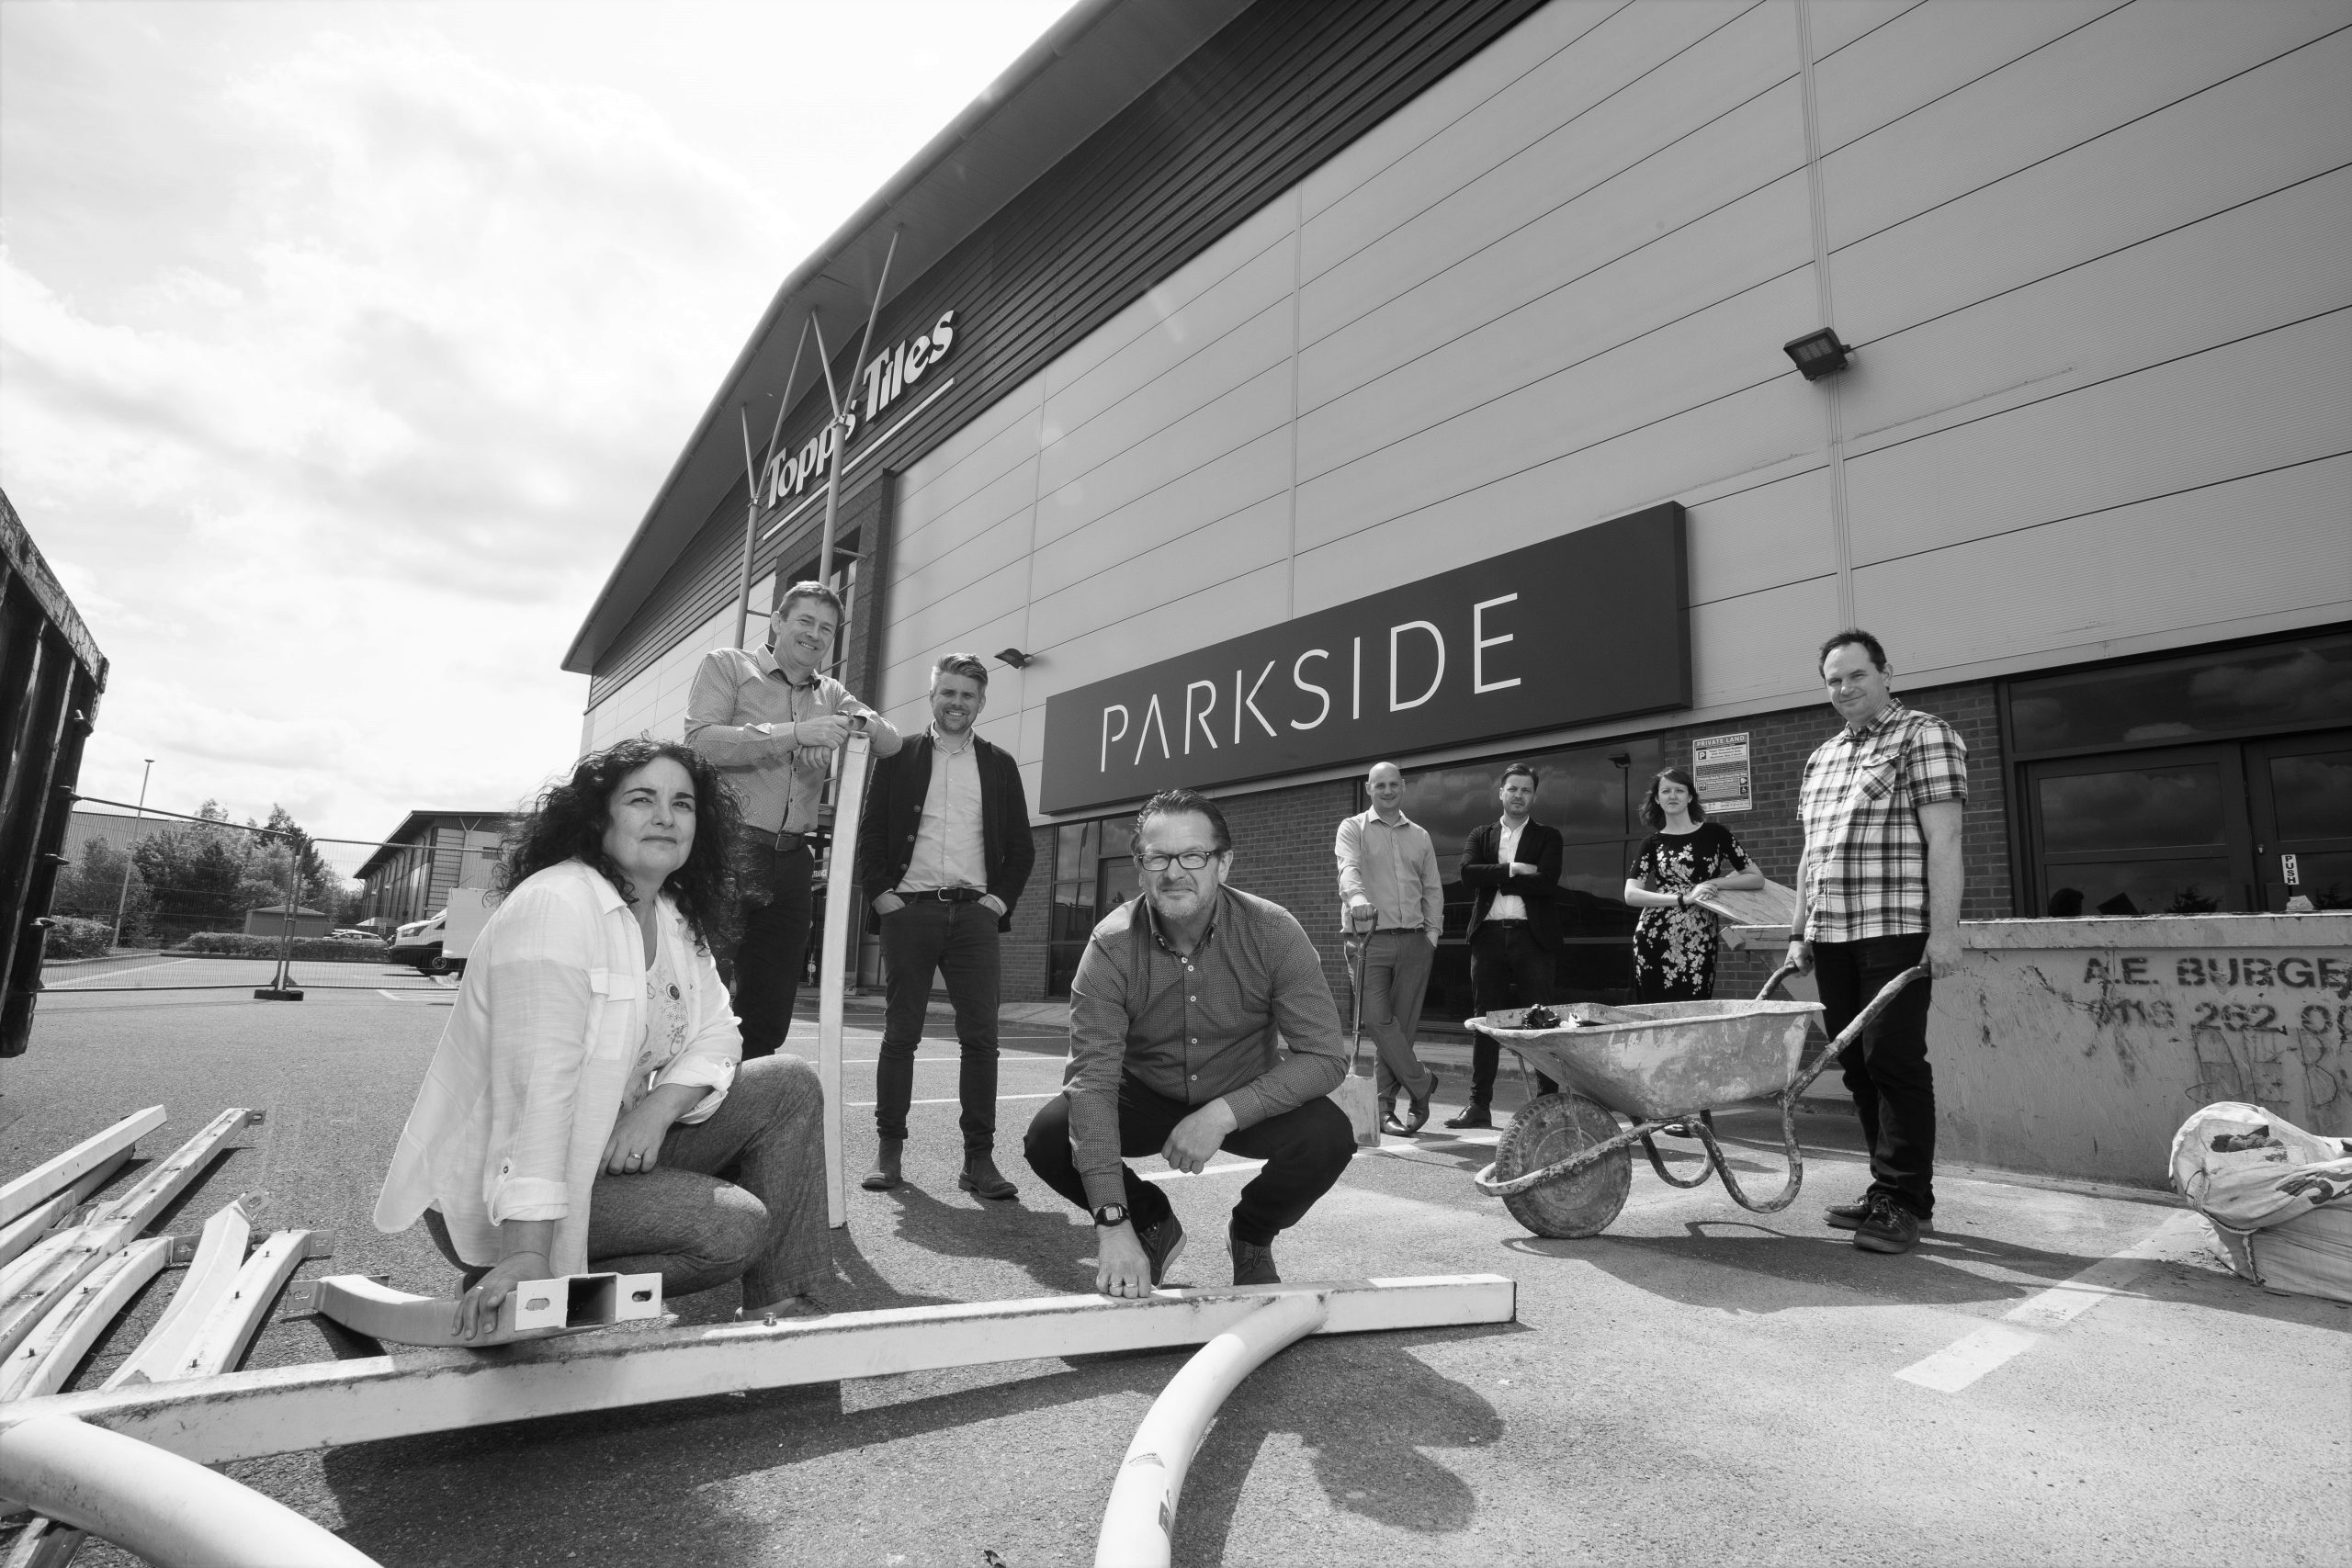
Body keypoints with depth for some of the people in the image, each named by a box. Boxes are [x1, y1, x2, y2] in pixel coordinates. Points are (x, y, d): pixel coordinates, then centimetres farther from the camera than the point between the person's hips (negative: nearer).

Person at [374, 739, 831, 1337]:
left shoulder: (675, 918, 6)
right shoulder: (554, 906, -21)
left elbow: (716, 1035, 4)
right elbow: (537, 1084, -30)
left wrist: (656, 1112, -17)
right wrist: (526, 1255, -35)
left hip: (611, 1149, 9)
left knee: (788, 1084, -3)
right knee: (734, 1226, -23)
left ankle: (782, 1310, 1)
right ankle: (504, 1293, -4)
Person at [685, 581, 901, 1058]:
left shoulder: (830, 693, 21)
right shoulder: (726, 665, 5)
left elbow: (891, 741, 10)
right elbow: (701, 742, -11)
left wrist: (853, 722, -12)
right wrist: (795, 734, -18)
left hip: (792, 861, 6)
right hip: (727, 851, -5)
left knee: (770, 1017, 9)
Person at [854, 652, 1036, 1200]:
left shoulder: (1000, 765, 13)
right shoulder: (899, 756, 10)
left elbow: (1020, 845, 12)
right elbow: (870, 832, 7)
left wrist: (1001, 899, 0)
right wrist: (881, 893, -4)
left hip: (973, 912, 1)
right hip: (909, 909, -1)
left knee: (981, 1035, -4)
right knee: (900, 1032, 3)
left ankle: (979, 1158, 2)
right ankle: (889, 1149, 14)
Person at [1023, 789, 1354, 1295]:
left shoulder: (1273, 932, -22)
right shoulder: (1111, 945, -22)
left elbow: (1325, 1055, -23)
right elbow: (1093, 1078, -27)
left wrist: (1224, 1113, -35)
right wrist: (1113, 1224, -35)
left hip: (1245, 1099, 0)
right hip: (1144, 1096, 1)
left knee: (1328, 1137, -28)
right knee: (1048, 1137, -24)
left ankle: (1252, 1235, 7)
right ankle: (1151, 1223, 8)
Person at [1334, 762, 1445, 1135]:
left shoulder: (1420, 835, 18)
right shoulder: (1353, 828, 6)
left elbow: (1433, 889, 19)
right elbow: (1349, 869, -14)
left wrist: (1432, 932, 6)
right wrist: (1357, 898, -34)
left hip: (1415, 941, 3)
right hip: (1373, 937, -3)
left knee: (1404, 1023, 3)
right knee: (1378, 1018, -12)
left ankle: (1385, 1106, 12)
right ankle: (1421, 1083, 6)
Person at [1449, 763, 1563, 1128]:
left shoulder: (1548, 837, 9)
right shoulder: (1480, 835, 15)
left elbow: (1547, 883, -9)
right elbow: (1468, 874, -3)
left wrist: (1496, 879, -7)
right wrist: (1513, 870, -10)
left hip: (1532, 936, -2)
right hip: (1489, 934, 2)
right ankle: (1479, 1105, 9)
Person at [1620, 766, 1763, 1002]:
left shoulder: (1714, 833, 8)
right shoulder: (1653, 843, 8)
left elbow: (1757, 878, 8)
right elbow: (1631, 894, -4)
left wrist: (1716, 882, -7)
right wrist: (1683, 898, -14)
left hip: (1700, 943, 0)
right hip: (1655, 941, 0)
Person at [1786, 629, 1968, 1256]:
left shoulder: (1924, 736, 0)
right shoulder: (1821, 757, 21)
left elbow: (1944, 840, -9)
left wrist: (1944, 928, -16)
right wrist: (1800, 932, 18)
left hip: (1897, 929, -7)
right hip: (1832, 936, 7)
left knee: (1894, 1059, -6)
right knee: (1858, 1064, 8)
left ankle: (1904, 1203, 2)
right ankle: (1886, 1188, 17)